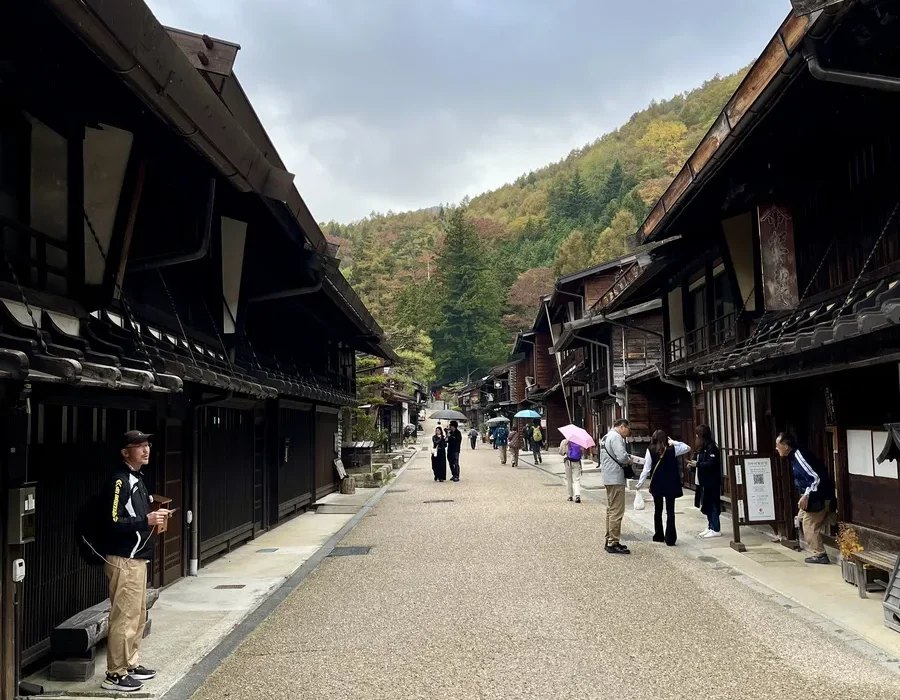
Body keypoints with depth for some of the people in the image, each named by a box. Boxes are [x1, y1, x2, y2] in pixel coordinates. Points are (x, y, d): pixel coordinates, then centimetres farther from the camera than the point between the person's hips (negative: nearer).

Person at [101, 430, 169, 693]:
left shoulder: (136, 478, 15)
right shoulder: (119, 480, -16)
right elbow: (113, 523, -23)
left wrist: (154, 517, 6)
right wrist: (146, 520, -23)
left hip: (137, 558, 10)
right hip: (123, 560, -10)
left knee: (138, 615, 16)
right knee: (124, 618, -4)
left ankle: (132, 664, 27)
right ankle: (115, 675, 5)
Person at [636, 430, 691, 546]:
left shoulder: (650, 450, -6)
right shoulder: (672, 449, -4)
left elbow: (646, 469, -7)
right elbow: (687, 448, 13)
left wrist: (640, 484, -1)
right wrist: (673, 442, 8)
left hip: (657, 484, 0)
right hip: (671, 484, 0)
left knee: (658, 510, 15)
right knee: (670, 511, 3)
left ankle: (658, 536, 22)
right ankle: (670, 538, -2)